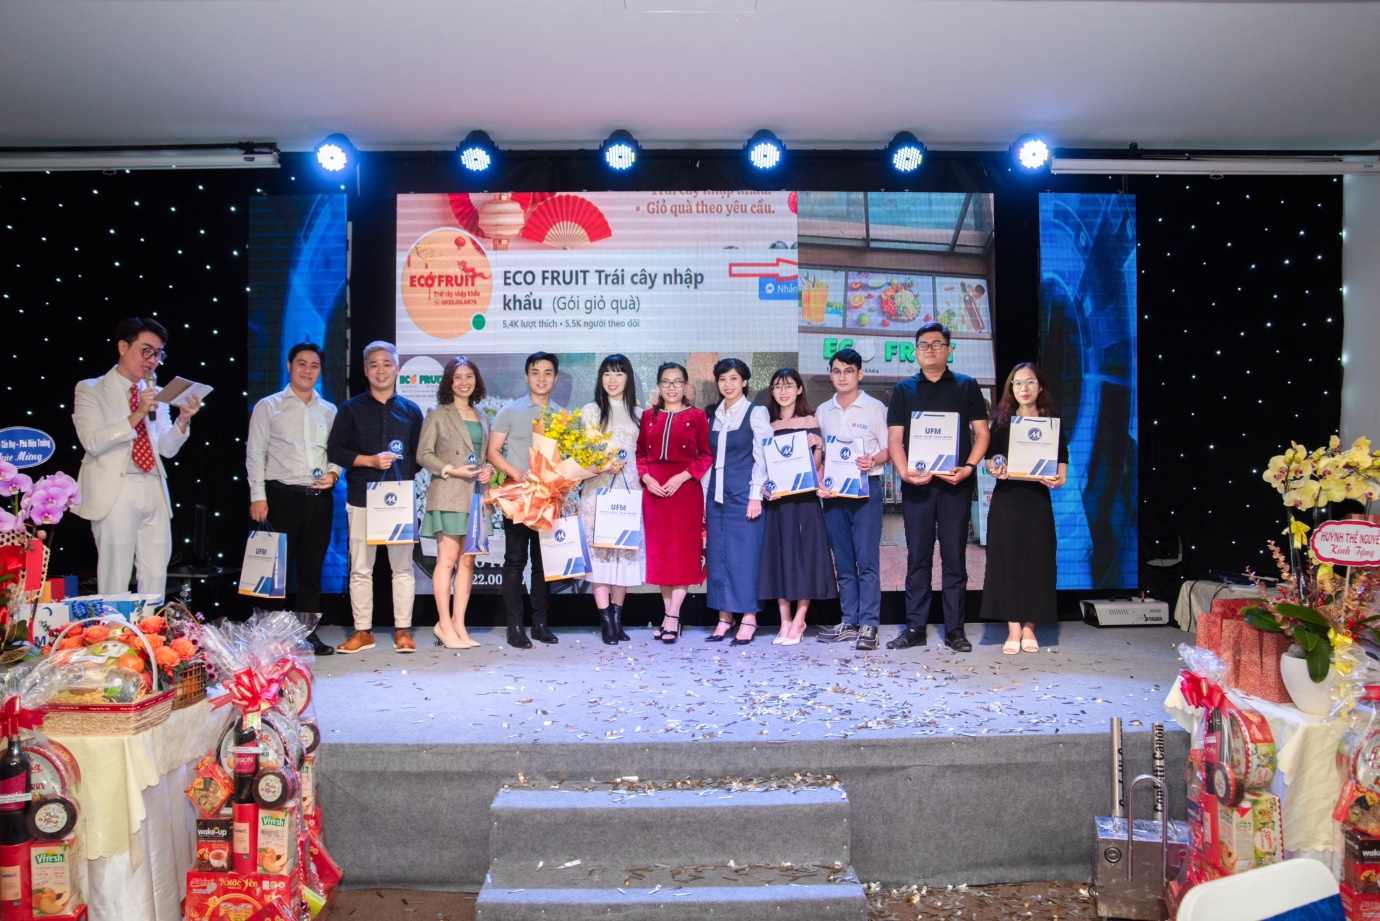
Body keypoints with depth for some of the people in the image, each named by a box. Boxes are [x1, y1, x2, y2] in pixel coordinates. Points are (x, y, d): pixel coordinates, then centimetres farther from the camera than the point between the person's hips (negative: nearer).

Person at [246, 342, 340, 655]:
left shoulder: (329, 411, 15)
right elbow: (255, 454, 1)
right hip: (283, 497, -3)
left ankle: (307, 632, 14)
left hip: (320, 499, 3)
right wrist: (258, 497, -7)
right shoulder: (268, 406, 6)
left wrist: (333, 474, -4)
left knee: (312, 569, 7)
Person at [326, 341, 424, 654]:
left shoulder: (411, 410, 12)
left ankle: (403, 630, 8)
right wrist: (370, 460, -8)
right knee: (360, 568, 2)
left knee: (402, 567, 1)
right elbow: (334, 451, 3)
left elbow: (420, 454, 12)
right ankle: (362, 631, 10)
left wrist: (404, 471, -6)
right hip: (361, 498, 0)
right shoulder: (351, 409, 9)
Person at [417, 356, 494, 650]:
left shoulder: (482, 417, 17)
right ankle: (445, 626, -1)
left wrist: (489, 469, -1)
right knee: (448, 559, -6)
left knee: (468, 561, 5)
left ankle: (459, 624, 10)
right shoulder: (437, 415, 1)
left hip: (476, 494, 5)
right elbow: (423, 454, -4)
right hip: (448, 495, -5)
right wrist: (451, 470, -15)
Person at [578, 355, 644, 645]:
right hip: (598, 489, -2)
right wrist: (601, 466, -16)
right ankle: (606, 621, -2)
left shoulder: (638, 413, 13)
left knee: (626, 551, 3)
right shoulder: (591, 410, 6)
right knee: (600, 551, -6)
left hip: (630, 490, 3)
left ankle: (618, 618, 11)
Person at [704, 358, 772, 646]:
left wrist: (756, 495, -12)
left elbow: (762, 457, -5)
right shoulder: (714, 416, 14)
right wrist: (706, 497, 11)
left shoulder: (756, 413, -1)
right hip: (717, 493, 6)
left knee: (744, 553, -5)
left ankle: (748, 620, 0)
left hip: (743, 493, -5)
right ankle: (724, 618, 11)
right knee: (718, 554, 4)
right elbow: (710, 457, 16)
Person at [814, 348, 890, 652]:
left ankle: (868, 625, -6)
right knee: (842, 560, 7)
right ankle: (849, 623, 13)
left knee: (867, 558, -8)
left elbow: (889, 449, 0)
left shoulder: (875, 408, 1)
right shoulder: (823, 411, 13)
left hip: (866, 487, -4)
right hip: (833, 490, 4)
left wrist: (873, 461, -21)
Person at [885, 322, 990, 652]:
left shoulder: (966, 386, 10)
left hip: (955, 484, -1)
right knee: (917, 557, 3)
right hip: (917, 484, 1)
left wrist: (968, 467, -11)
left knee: (954, 557, 2)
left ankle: (954, 630, 8)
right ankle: (914, 627, 8)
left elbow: (981, 433, 6)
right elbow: (895, 438, 6)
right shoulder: (903, 390, 12)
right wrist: (905, 471, -12)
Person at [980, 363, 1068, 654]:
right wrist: (995, 469, -14)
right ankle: (1013, 629, 6)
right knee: (1006, 561, -1)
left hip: (1037, 499, 0)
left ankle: (1029, 627, 12)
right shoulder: (1001, 421, 7)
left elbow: (1062, 463, 4)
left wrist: (1058, 479, -16)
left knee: (1036, 562, 1)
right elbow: (989, 459, 7)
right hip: (1006, 499, 0)